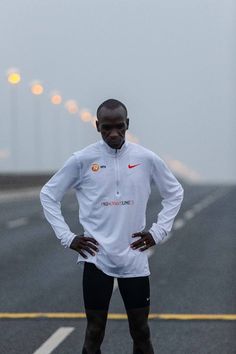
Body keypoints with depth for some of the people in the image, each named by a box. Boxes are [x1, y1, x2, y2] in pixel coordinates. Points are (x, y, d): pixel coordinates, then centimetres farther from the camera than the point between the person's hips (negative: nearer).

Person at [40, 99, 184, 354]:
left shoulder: (147, 159, 0)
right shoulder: (82, 160, -4)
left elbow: (174, 193, 14)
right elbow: (48, 194, 6)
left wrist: (158, 232, 4)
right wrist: (67, 237, -1)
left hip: (135, 260, 1)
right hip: (96, 259, -1)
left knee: (141, 332, 8)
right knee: (94, 333, 3)